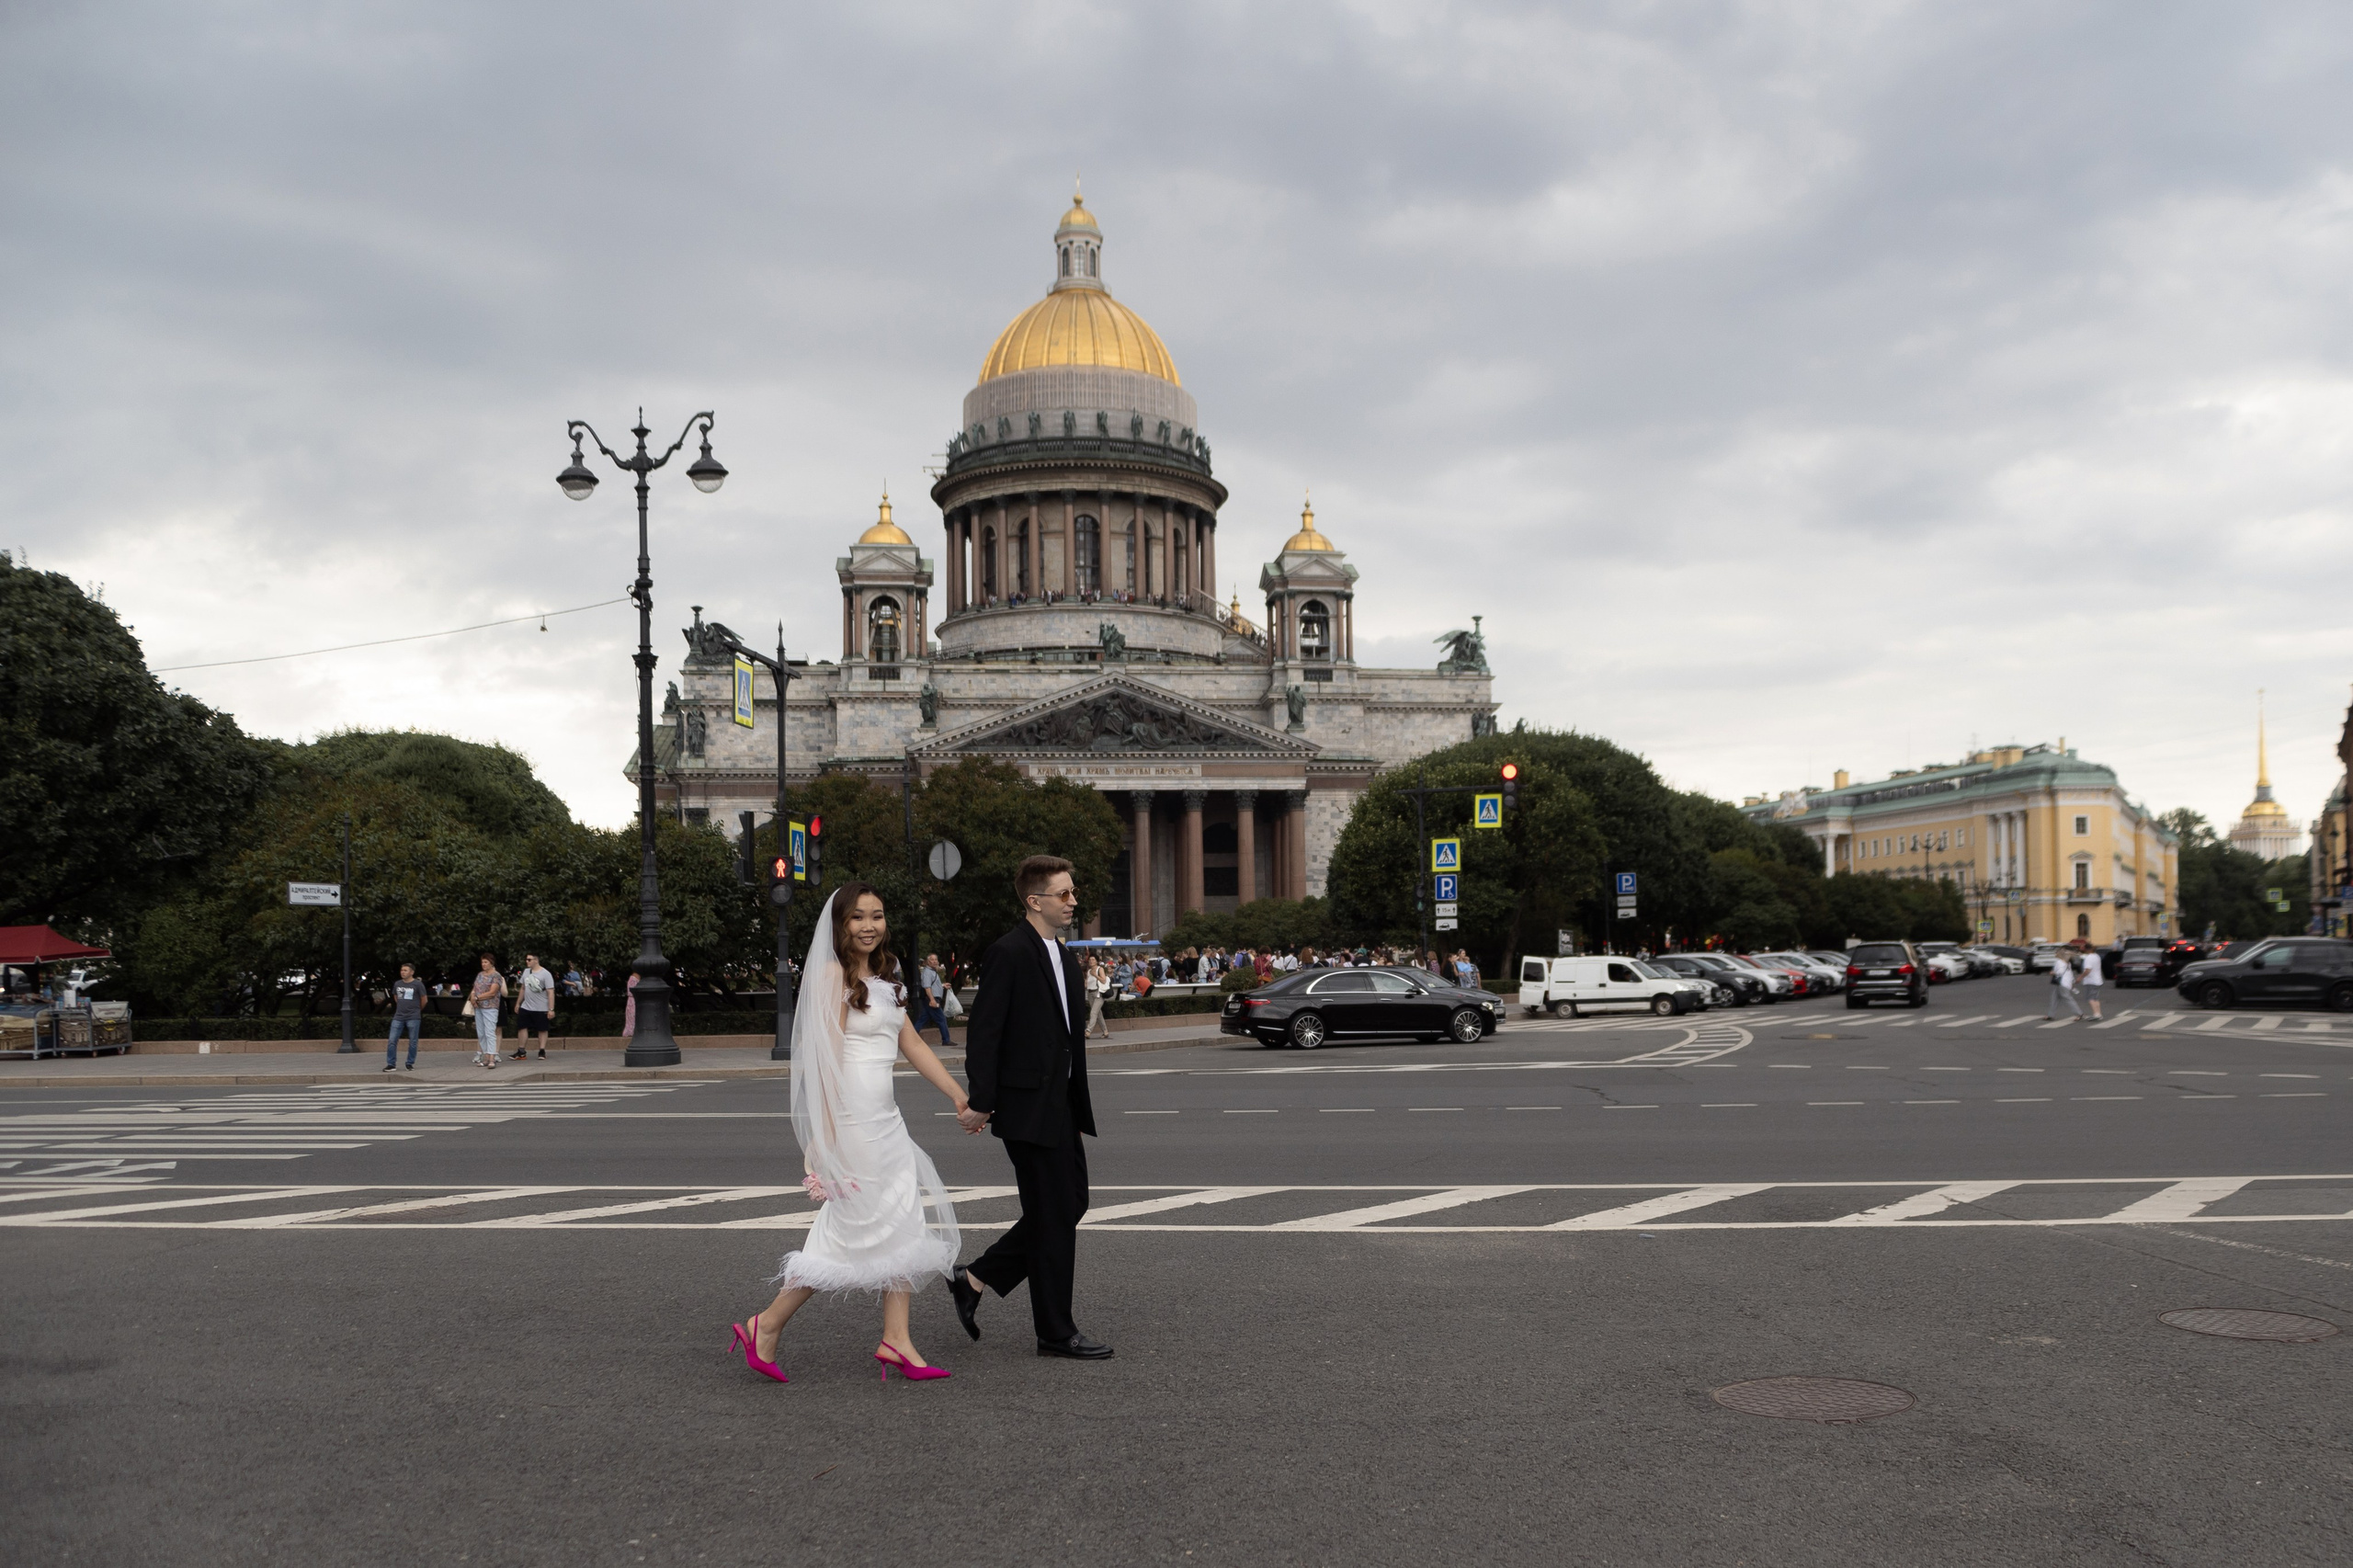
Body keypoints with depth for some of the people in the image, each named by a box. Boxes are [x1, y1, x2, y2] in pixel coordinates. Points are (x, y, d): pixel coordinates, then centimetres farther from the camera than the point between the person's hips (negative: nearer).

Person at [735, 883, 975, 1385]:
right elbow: (826, 1060, -15)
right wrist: (828, 1137, -19)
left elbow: (914, 1046, 19)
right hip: (852, 1118, -9)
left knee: (903, 1227, 6)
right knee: (853, 1229, -6)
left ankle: (895, 1340, 9)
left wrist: (961, 1098, 16)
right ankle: (766, 1326, 4)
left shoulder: (883, 978, 16)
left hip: (884, 1119, 9)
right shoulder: (833, 975, -10)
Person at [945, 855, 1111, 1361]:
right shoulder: (1008, 953, -13)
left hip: (1062, 1107, 9)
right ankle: (1056, 1333, 10)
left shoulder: (1064, 957, 15)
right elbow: (983, 1031, -17)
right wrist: (979, 1103, -19)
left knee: (1072, 1204, 13)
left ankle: (974, 1279, 23)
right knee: (1053, 1216, -2)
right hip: (1028, 1106, -9)